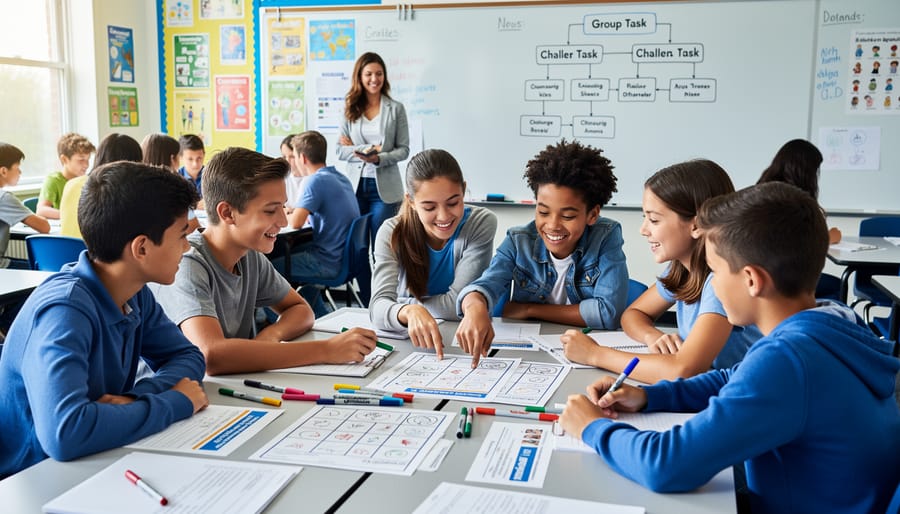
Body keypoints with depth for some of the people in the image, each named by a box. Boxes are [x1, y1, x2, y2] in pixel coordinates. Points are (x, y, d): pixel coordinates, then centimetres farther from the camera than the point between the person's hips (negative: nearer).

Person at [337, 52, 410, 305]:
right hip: (356, 185, 2)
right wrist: (363, 151, -14)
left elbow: (404, 149, -1)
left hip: (385, 187, -2)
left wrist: (379, 158, -17)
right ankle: (365, 304, 14)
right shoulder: (350, 109, 7)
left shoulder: (396, 109, 2)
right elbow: (340, 151, 2)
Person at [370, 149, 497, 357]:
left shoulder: (481, 223, -13)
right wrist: (408, 312, -42)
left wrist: (401, 303, -12)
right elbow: (378, 306, -23)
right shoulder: (391, 233, -10)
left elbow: (457, 304, -16)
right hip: (407, 340, 1)